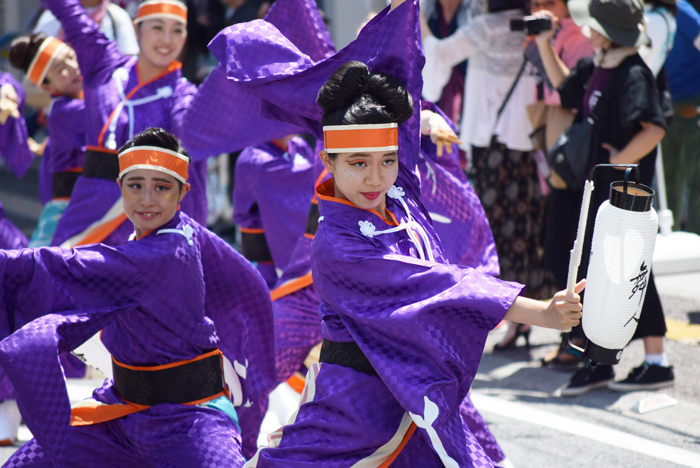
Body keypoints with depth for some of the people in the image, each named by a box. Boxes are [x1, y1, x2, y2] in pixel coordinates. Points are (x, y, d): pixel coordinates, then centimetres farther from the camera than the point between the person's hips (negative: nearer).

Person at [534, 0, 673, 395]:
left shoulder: (634, 74, -18)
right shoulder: (594, 68, 8)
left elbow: (654, 128, -29)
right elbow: (565, 85, 29)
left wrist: (620, 160, -21)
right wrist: (545, 45, 20)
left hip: (622, 188, -9)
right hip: (594, 185, 9)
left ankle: (657, 362, 7)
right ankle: (599, 362, 18)